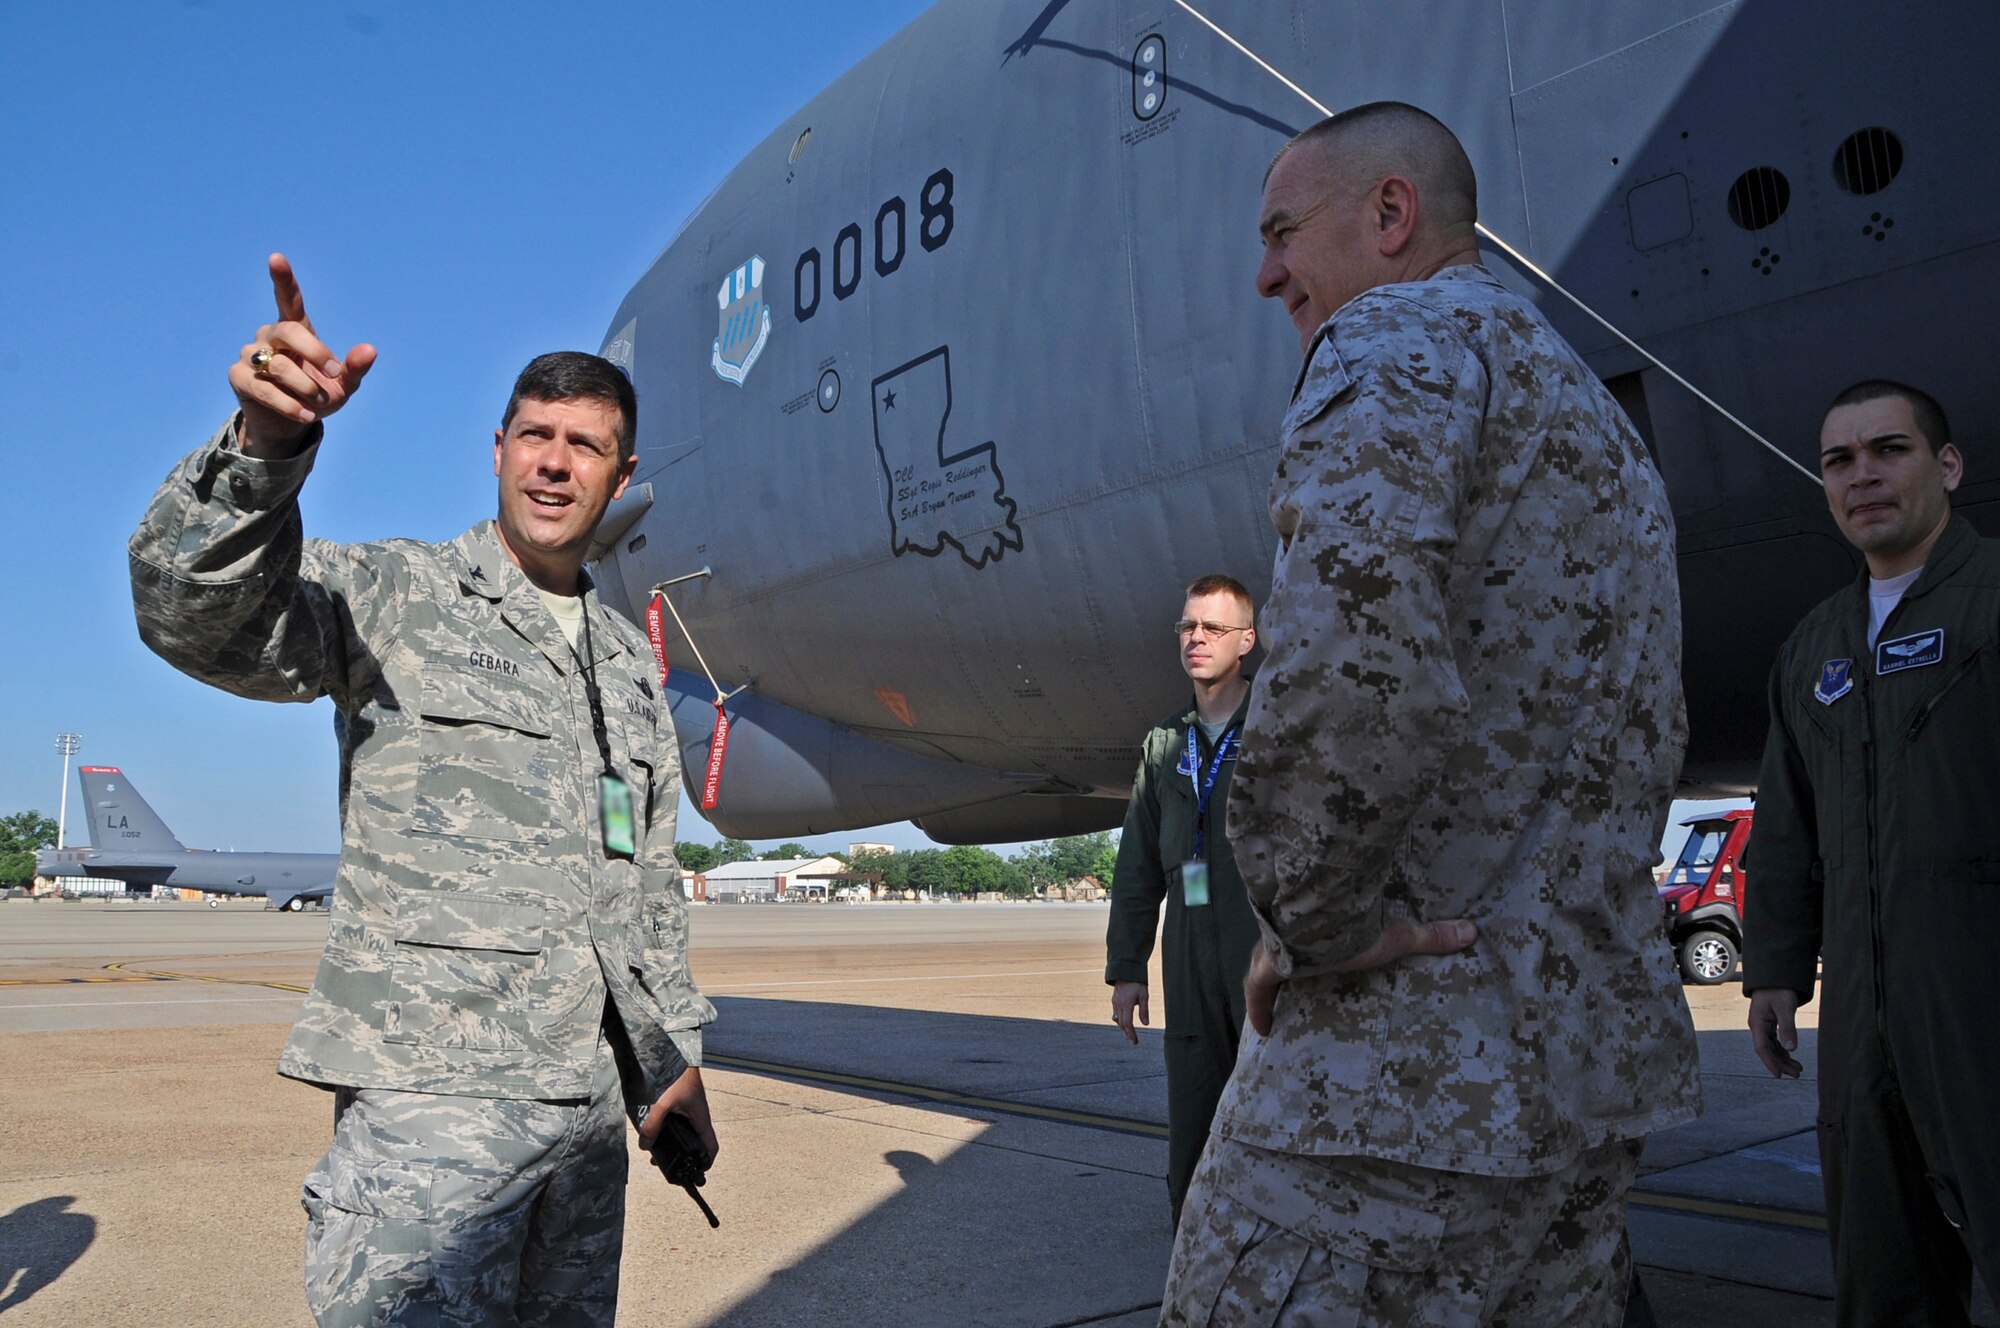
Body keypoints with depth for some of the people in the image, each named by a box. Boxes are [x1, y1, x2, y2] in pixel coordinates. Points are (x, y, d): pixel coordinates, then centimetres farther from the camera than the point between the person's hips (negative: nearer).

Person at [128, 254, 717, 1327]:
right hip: (433, 1093, -6)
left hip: (593, 1096, 6)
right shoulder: (396, 596, 0)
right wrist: (264, 445, -36)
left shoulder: (629, 658, 16)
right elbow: (196, 614, -19)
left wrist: (674, 1054, 18)